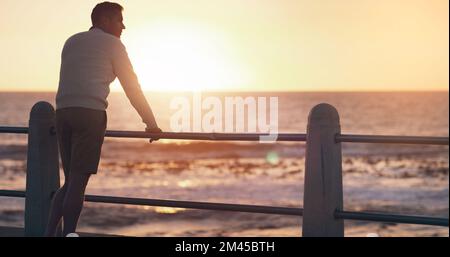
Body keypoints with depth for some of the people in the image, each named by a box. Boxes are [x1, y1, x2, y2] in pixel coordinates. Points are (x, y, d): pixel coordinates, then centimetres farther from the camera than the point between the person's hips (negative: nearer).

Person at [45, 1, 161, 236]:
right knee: (78, 180, -5)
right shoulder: (112, 43, 7)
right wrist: (151, 123, 14)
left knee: (71, 180, 11)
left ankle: (49, 232, -1)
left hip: (63, 112, 6)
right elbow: (131, 87, 7)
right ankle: (68, 233, -8)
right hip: (90, 113, -6)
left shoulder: (71, 42, 25)